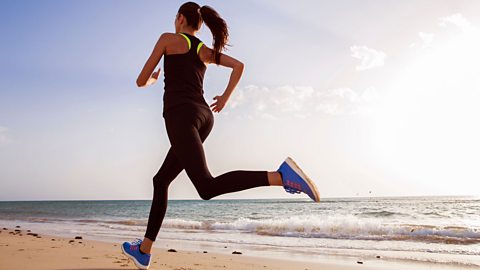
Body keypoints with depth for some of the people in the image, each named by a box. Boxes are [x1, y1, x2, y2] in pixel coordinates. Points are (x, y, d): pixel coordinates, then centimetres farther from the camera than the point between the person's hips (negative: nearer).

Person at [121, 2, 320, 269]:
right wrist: (225, 98, 22)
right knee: (161, 180, 16)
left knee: (208, 187, -22)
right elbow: (239, 65, 15)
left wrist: (152, 79, 33)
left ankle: (281, 175, -38)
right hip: (204, 115, 8)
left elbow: (141, 81, 9)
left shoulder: (169, 39, 8)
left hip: (181, 115, -8)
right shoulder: (205, 50, 23)